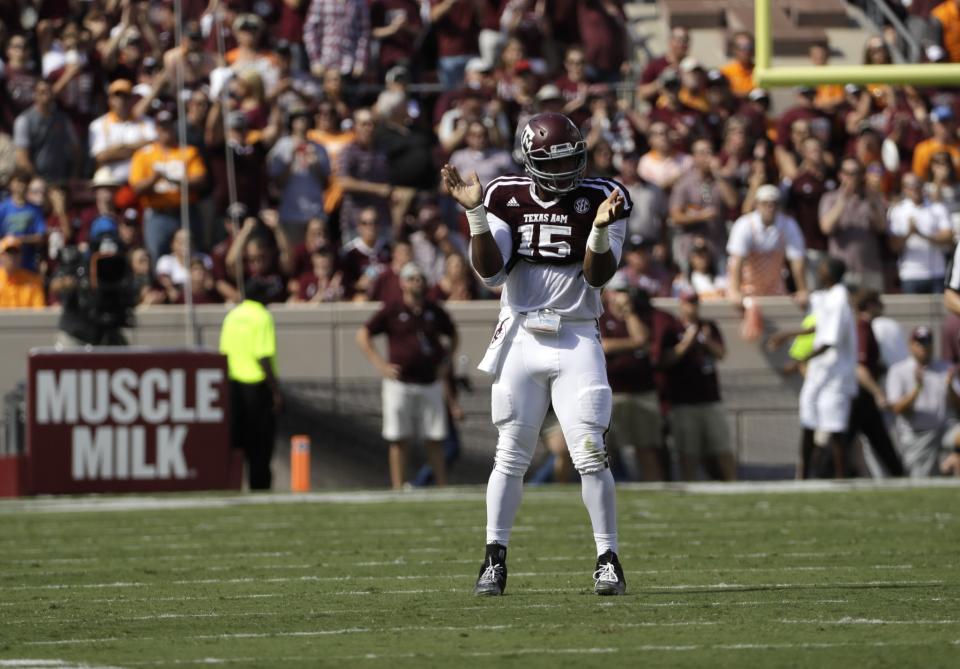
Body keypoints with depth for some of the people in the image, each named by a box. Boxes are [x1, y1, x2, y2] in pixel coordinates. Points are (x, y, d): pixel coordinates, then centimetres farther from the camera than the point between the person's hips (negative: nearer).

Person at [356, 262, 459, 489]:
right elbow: (363, 336, 1)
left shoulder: (435, 311, 9)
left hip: (430, 384, 3)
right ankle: (398, 490, 0)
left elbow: (453, 336, 25)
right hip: (400, 384, -3)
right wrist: (380, 364, -7)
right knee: (398, 440, -2)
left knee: (434, 441, 3)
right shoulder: (392, 311, -1)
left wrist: (444, 363, 12)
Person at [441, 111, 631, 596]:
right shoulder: (507, 200, 3)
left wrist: (600, 229, -24)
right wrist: (475, 213, -14)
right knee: (511, 455, 3)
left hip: (576, 340, -1)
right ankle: (495, 559, 11)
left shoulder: (600, 199, -1)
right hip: (520, 337, 1)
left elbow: (597, 276, -7)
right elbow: (491, 272, -4)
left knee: (590, 453, -8)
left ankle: (608, 560, 1)